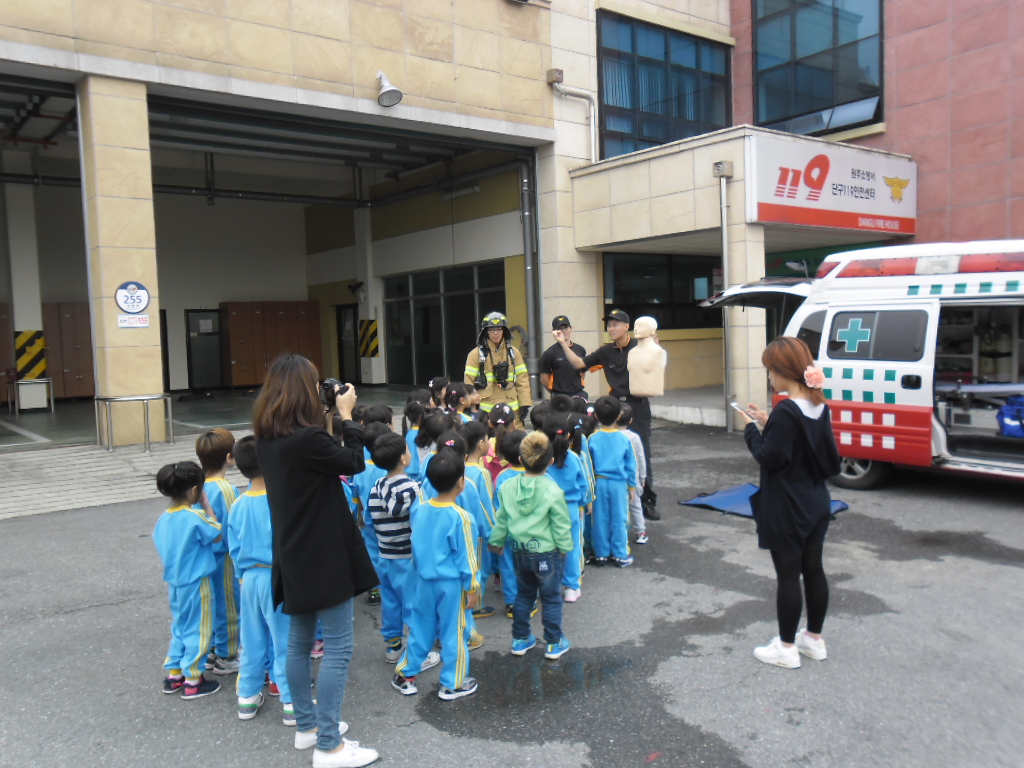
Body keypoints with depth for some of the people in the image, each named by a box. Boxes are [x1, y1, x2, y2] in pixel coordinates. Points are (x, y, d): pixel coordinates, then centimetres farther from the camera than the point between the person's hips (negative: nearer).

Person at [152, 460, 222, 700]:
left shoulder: (165, 518, 0)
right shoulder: (196, 517, -22)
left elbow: (158, 540, 10)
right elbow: (217, 535, -10)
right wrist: (206, 506, -8)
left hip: (174, 582, 7)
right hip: (196, 584, -7)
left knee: (179, 627, 21)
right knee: (197, 630, 5)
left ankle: (173, 674, 30)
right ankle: (192, 681, 13)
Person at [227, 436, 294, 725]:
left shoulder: (238, 506, -1)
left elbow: (234, 548, 7)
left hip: (250, 579, 5)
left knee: (252, 641, 18)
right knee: (285, 641, 4)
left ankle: (248, 697, 29)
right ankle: (291, 702, 12)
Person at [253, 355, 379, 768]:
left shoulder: (267, 438, 2)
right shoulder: (308, 438, -24)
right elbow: (354, 463, -11)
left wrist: (333, 419, 6)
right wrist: (346, 415, -3)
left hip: (294, 555, 9)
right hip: (324, 556, -9)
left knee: (300, 641, 20)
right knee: (337, 648, 1)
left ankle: (307, 725, 35)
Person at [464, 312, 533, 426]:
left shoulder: (513, 352, 10)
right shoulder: (476, 354, 2)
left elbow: (522, 379, 8)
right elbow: (469, 382, 1)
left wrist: (525, 403, 1)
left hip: (512, 409, 2)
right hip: (486, 411, -2)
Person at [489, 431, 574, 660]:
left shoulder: (508, 487, -5)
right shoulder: (552, 491, -19)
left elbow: (501, 520, 5)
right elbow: (561, 525, -12)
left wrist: (497, 541, 19)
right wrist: (565, 547, 2)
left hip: (520, 552, 5)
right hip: (548, 553, -4)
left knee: (523, 594, 21)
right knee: (551, 598, 11)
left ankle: (520, 639, 30)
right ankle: (554, 643, 21)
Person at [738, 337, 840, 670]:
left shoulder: (786, 412, -22)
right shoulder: (819, 407, 4)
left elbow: (771, 458, -21)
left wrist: (751, 430, -6)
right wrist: (768, 423, 9)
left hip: (786, 511, -8)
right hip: (816, 505, 8)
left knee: (788, 574, 3)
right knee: (813, 569, 16)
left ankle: (787, 648, 15)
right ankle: (814, 639, 30)